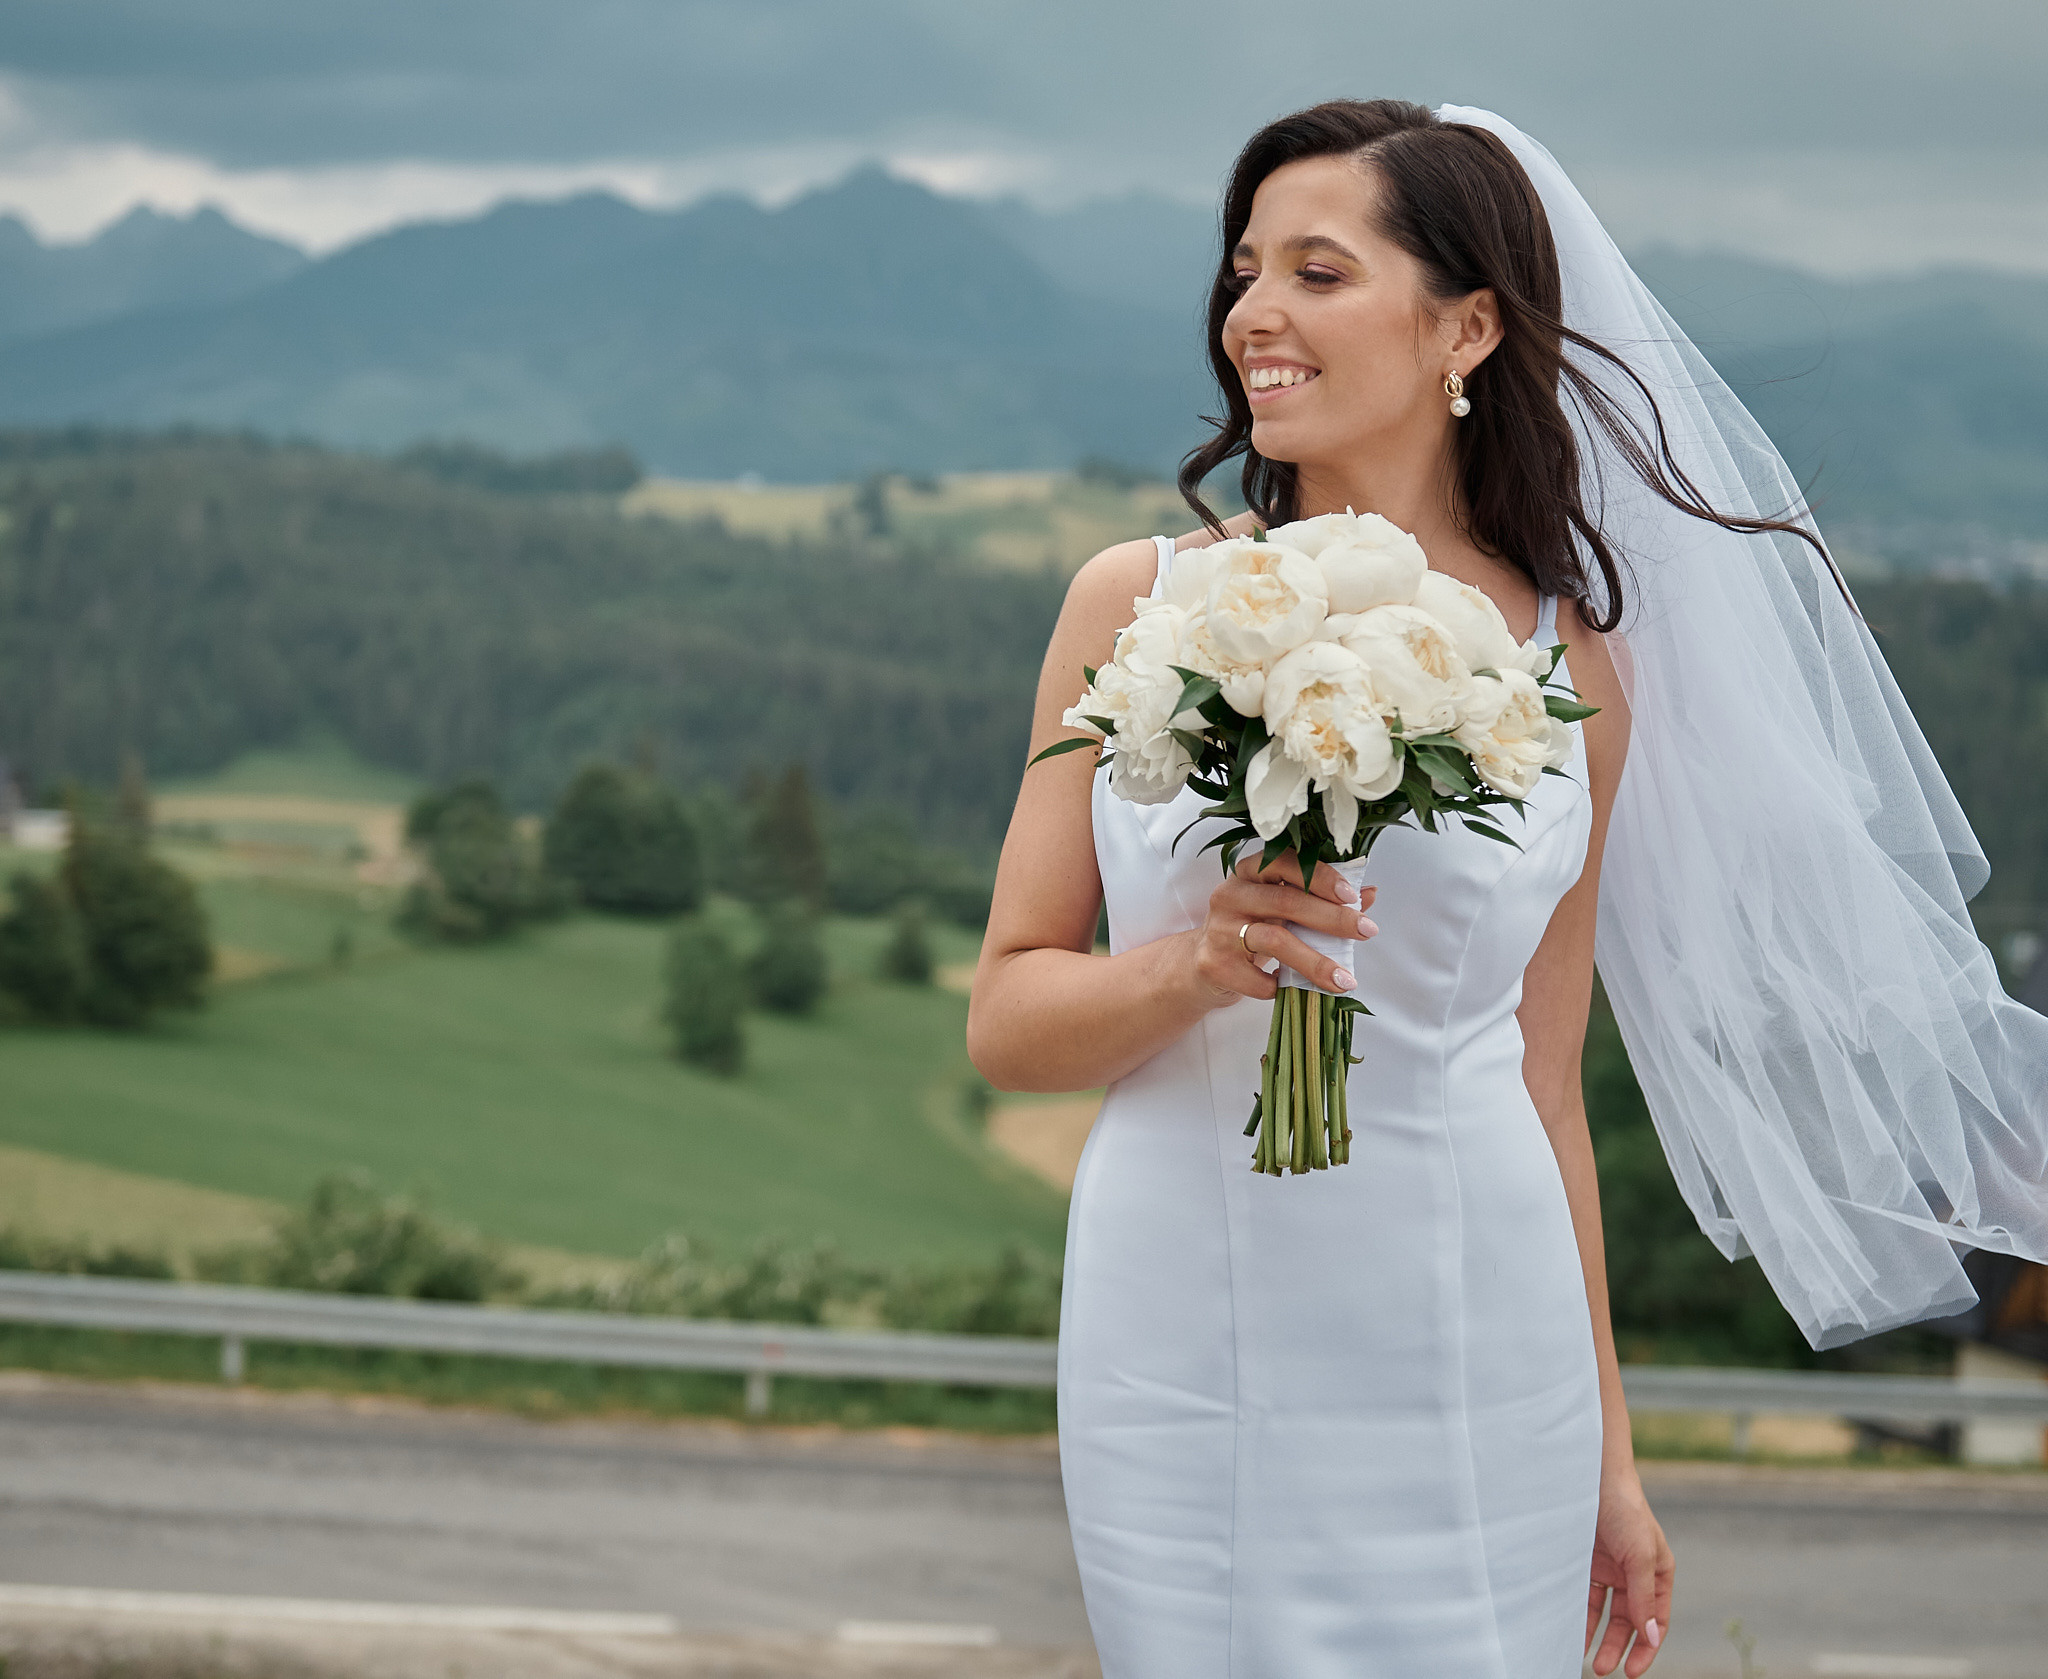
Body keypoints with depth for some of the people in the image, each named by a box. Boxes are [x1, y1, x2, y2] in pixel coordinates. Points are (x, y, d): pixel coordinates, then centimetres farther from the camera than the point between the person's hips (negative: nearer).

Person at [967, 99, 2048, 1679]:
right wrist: (1194, 965, -17)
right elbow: (1006, 1017, 3)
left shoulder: (1572, 676, 2)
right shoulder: (1139, 603, 1)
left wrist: (1609, 1459, 12)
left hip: (1464, 1364, 0)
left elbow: (1541, 1086, 9)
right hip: (1177, 1354, 0)